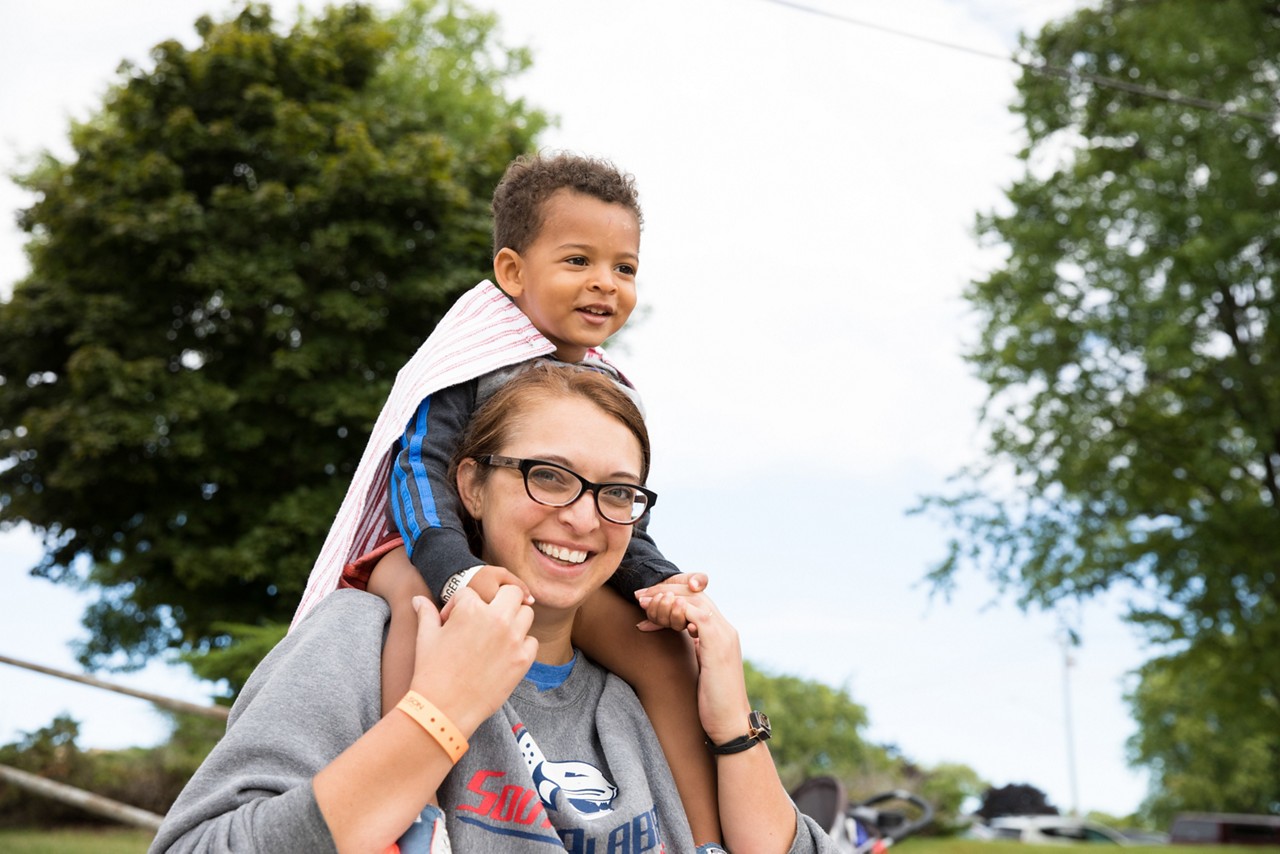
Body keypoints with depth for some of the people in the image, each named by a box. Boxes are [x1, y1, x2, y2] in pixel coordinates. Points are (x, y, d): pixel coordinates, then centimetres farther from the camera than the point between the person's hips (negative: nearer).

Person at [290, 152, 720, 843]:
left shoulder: (610, 393, 6)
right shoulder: (472, 362, -12)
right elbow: (419, 467, -23)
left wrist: (658, 580, -18)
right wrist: (458, 571, -42)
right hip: (431, 550, -6)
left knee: (664, 647, -13)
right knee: (426, 599, -42)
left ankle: (706, 839, -7)